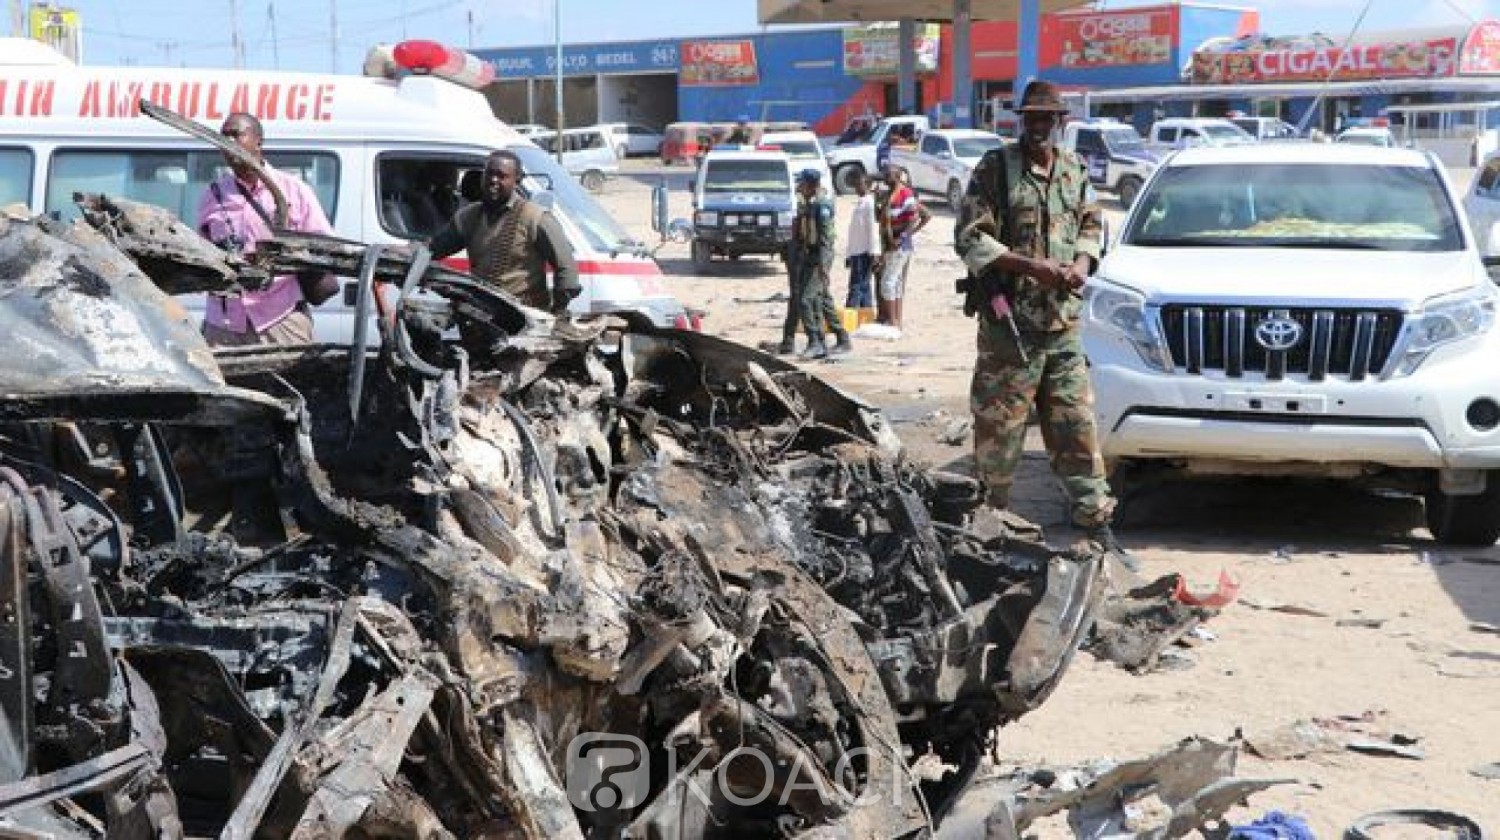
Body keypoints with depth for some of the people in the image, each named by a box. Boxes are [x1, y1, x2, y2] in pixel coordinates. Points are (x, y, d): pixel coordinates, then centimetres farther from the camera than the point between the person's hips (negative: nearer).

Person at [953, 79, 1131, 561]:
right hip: (1009, 323, -4)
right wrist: (1032, 266, -15)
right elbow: (970, 238, -8)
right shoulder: (995, 168, -3)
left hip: (1064, 323, 5)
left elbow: (1093, 225, 23)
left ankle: (1096, 524, 11)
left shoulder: (1075, 171, 13)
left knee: (1077, 426, 6)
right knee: (999, 427, 0)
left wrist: (1082, 264, 0)